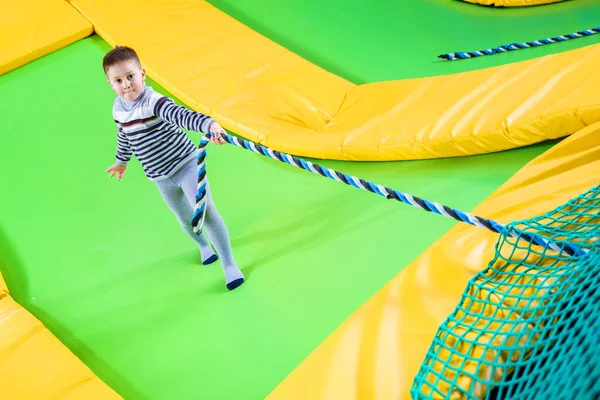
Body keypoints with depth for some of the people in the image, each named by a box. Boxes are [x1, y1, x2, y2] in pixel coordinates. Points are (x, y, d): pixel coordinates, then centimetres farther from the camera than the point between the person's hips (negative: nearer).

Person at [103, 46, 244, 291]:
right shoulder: (118, 109, -2)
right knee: (185, 218, 18)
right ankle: (204, 245, 49)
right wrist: (122, 161, 36)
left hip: (186, 164, -6)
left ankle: (229, 265, 7)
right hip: (161, 178, 6)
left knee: (206, 212, -8)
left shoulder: (154, 102, -25)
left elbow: (181, 115, -45)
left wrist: (209, 124, -64)